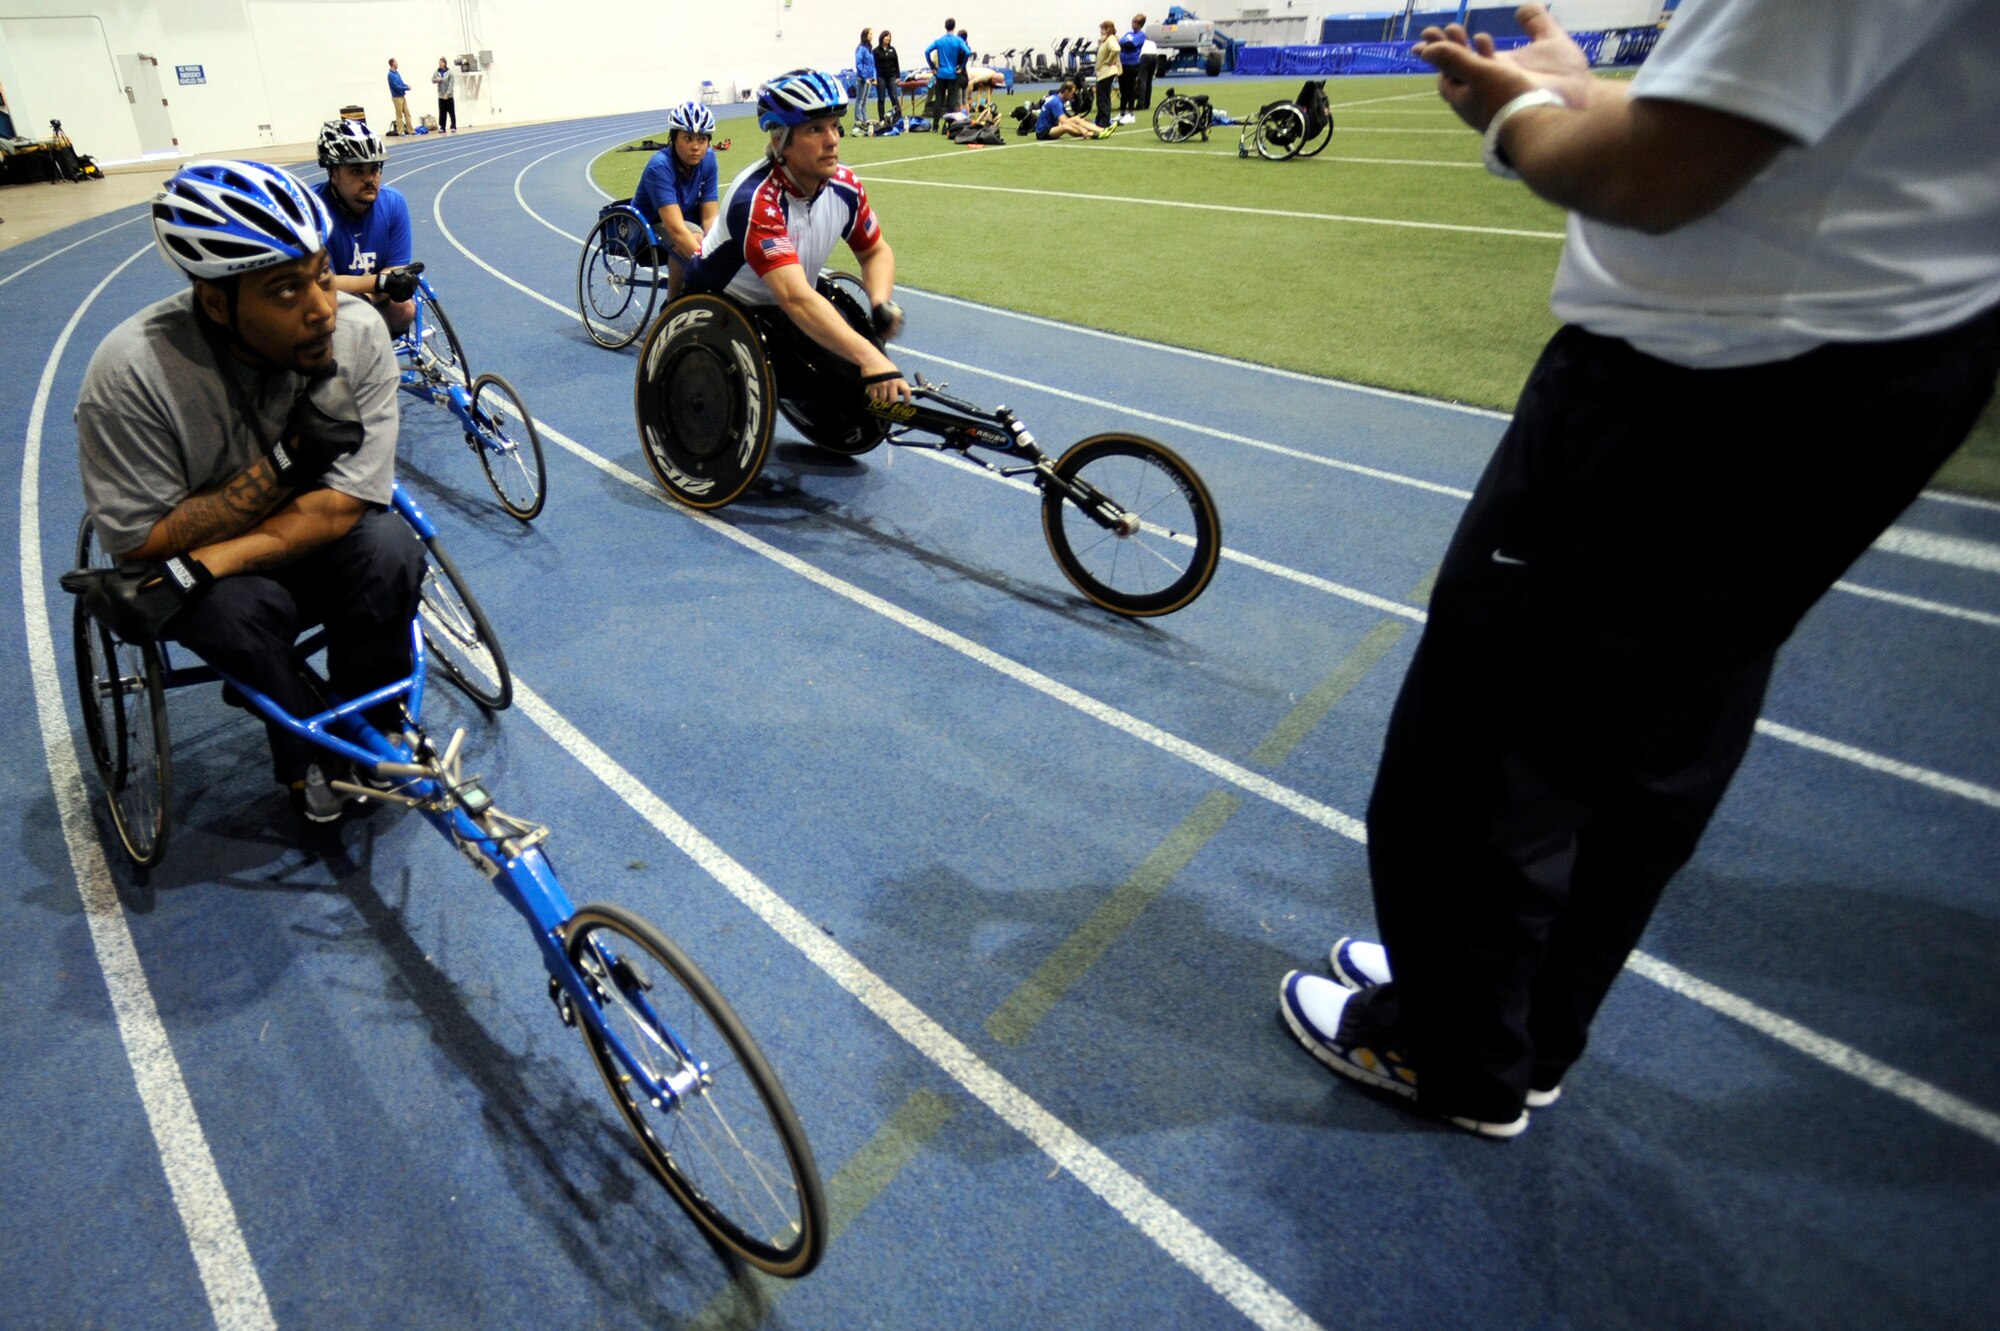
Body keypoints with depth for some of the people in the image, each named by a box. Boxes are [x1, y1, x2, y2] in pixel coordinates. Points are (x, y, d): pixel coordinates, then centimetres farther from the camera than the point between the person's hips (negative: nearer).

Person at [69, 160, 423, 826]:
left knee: (391, 546, -28)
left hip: (312, 547, 2)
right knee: (242, 608, -33)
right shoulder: (132, 372, -26)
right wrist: (286, 458, -27)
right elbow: (142, 542, -19)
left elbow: (342, 507, -22)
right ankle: (307, 754, -2)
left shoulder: (359, 331, -20)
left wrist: (191, 572, -31)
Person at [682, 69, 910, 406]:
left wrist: (881, 303, -20)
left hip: (780, 314, 5)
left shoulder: (845, 187, -15)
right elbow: (795, 298, -48)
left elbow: (876, 252, 3)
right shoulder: (756, 202, -35)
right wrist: (870, 358, -59)